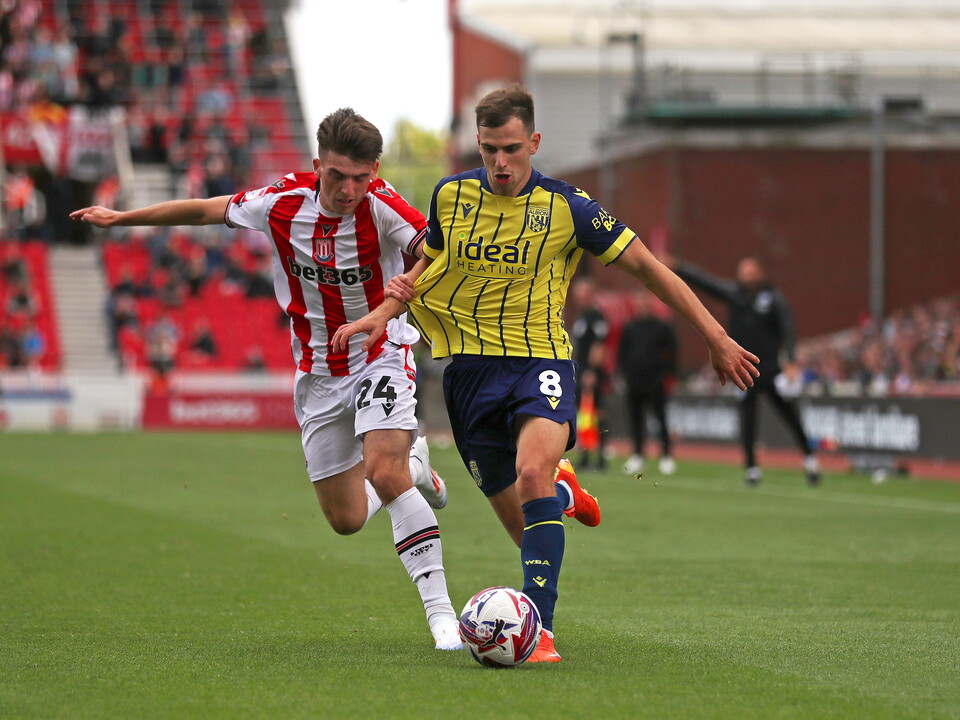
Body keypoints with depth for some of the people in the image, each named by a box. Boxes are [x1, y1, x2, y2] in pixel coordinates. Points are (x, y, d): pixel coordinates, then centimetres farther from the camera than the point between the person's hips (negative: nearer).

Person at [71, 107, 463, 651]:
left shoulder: (381, 206, -22)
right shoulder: (283, 202, -13)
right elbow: (206, 211, 3)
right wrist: (119, 218, 12)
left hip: (382, 357, -4)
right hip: (319, 372, 4)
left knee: (384, 471, -28)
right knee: (346, 519, 6)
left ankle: (440, 609, -21)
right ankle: (415, 467, 40)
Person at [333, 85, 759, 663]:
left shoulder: (566, 207, -8)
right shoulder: (451, 196, 2)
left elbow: (647, 267, -1)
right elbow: (427, 266, 20)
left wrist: (717, 339, -2)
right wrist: (383, 315, 1)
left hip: (541, 360, -3)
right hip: (471, 368, 3)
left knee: (533, 471, -33)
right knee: (525, 527, 7)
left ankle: (540, 630, -32)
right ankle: (564, 494, 46)